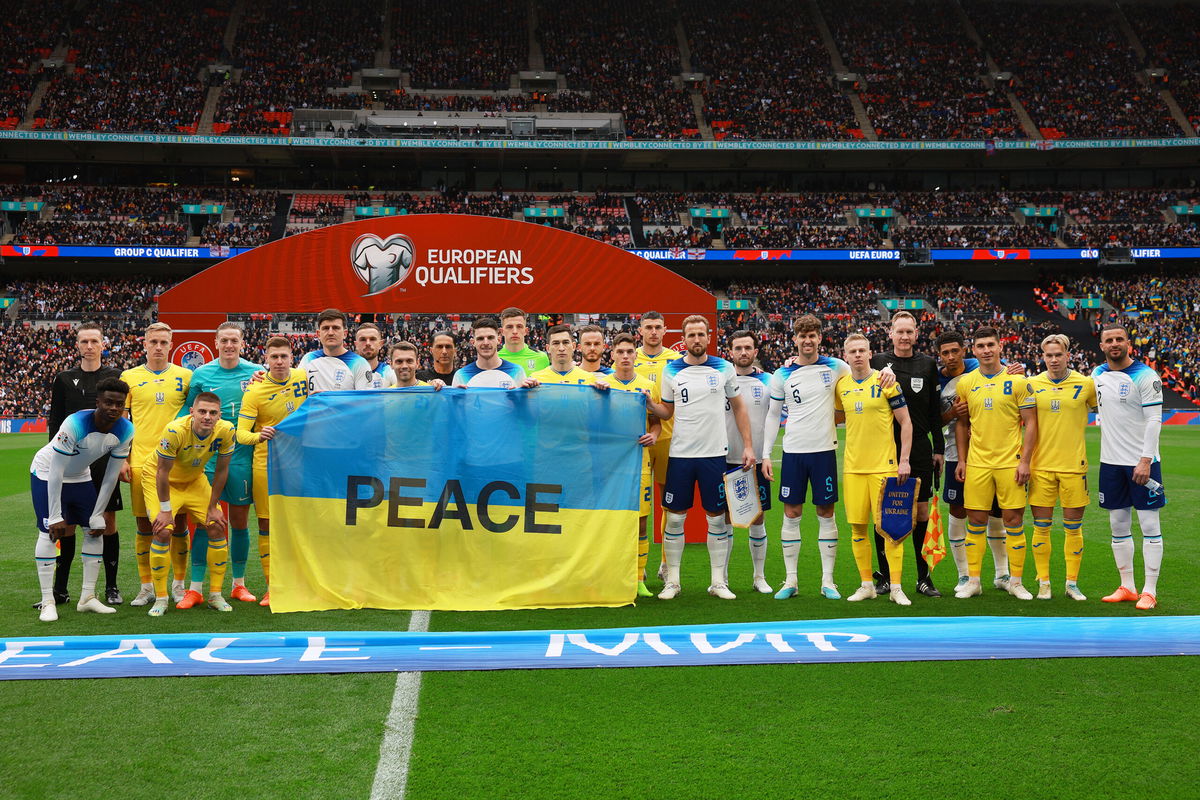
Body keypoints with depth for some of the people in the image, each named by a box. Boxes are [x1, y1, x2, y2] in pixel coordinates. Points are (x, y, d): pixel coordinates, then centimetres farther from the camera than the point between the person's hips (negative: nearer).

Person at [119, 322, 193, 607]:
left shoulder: (185, 376, 5)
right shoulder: (129, 377, 7)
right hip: (141, 462, 1)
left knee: (178, 524, 3)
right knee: (144, 524, 4)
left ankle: (179, 584, 15)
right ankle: (147, 586, 14)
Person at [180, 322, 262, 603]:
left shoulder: (256, 373, 4)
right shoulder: (201, 374, 4)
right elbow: (188, 411, 11)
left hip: (242, 456, 0)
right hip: (207, 456, 0)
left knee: (239, 520, 8)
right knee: (202, 521, -2)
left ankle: (239, 584, 20)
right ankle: (195, 588, 5)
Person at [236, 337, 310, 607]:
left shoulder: (304, 378, 1)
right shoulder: (255, 392, -10)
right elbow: (241, 433, -15)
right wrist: (259, 436, -35)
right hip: (266, 463, -2)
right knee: (266, 525, 1)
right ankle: (271, 586, 11)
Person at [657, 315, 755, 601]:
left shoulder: (724, 368, 4)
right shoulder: (671, 371, 5)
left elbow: (738, 407, 11)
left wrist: (748, 446, 5)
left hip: (714, 454, 0)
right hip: (680, 454, 0)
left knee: (717, 518, 4)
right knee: (674, 517, 2)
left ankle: (718, 581, 13)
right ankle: (672, 581, 12)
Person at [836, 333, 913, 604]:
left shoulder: (886, 382, -5)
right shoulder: (841, 386, 8)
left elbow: (905, 422, -2)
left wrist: (904, 460, -8)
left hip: (884, 465, -4)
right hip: (853, 467, 4)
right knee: (857, 527, 6)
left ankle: (896, 587, 3)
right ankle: (867, 585, 17)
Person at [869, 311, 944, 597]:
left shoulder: (928, 364, 7)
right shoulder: (877, 362, 3)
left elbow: (935, 410, 9)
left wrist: (938, 448, 6)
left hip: (919, 448, 1)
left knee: (921, 511, 4)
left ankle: (924, 577, 12)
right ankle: (884, 576, 12)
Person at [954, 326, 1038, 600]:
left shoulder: (1018, 381, -1)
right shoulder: (965, 383, 6)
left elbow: (1030, 423, -1)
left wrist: (1025, 461, -8)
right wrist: (961, 460, 7)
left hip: (1010, 462, -2)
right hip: (977, 463, 2)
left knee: (1013, 520, 2)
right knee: (975, 521, 4)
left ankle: (1016, 581, 12)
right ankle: (973, 581, 12)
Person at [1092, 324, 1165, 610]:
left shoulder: (1145, 376, -10)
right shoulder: (1097, 375, 7)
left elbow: (1154, 420, -13)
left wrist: (1145, 460, -19)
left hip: (1142, 462, -6)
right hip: (1111, 462, 6)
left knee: (1149, 524, -2)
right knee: (1118, 524, 10)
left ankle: (1149, 591, 2)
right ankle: (1127, 587, 19)